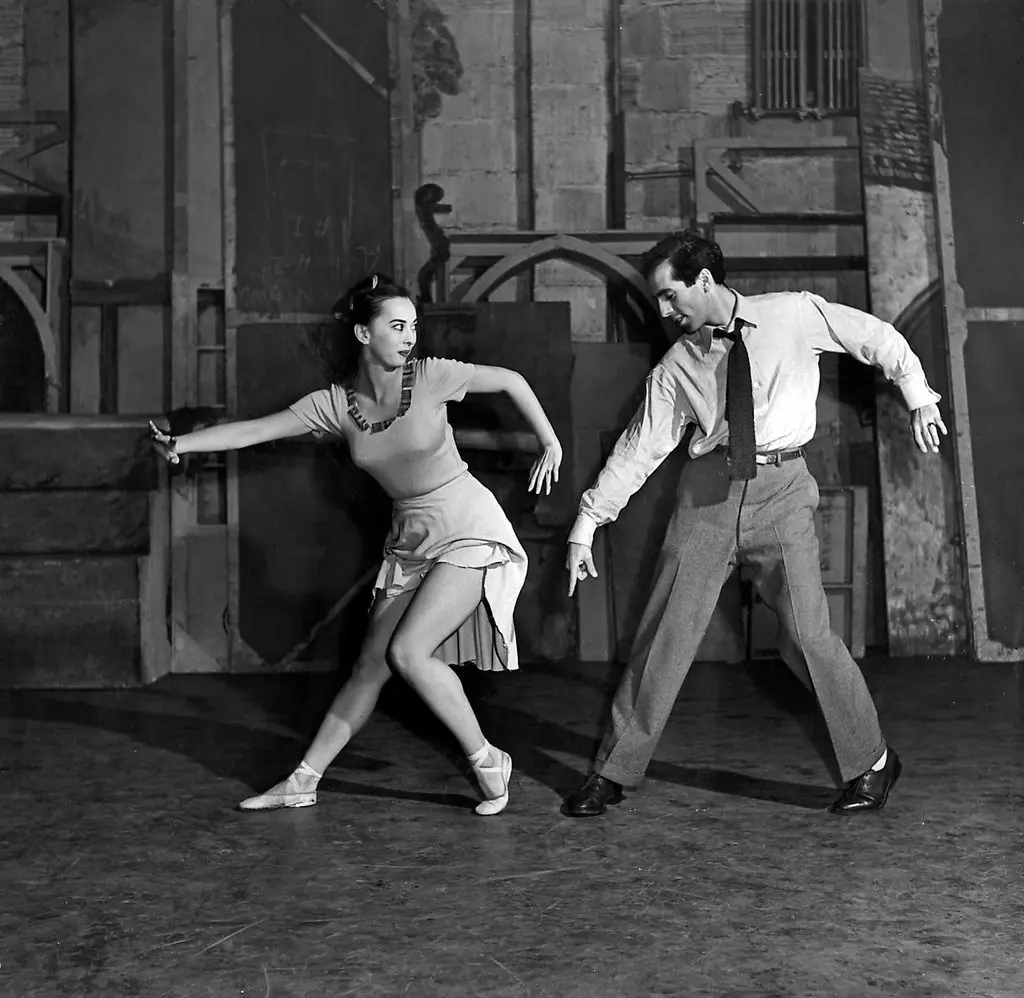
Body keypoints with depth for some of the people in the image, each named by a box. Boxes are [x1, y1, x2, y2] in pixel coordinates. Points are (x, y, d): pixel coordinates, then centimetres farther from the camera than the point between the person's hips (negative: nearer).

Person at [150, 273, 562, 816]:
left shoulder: (430, 377, -14)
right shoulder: (334, 403, -5)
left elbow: (511, 380, -1)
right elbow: (252, 430, -10)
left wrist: (550, 444, 2)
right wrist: (181, 443, -23)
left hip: (469, 531, -4)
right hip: (410, 541, 4)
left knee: (407, 652, -18)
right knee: (370, 664, 7)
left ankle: (487, 761, -2)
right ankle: (303, 780, 18)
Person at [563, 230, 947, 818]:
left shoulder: (794, 315, 0)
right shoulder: (677, 366, 6)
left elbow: (880, 339, 13)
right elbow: (639, 447, 7)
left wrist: (919, 397, 13)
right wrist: (587, 524, 4)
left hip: (781, 489, -2)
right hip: (708, 489, 2)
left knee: (810, 633, -7)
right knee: (666, 631, 0)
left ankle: (872, 763, 14)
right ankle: (614, 772, 12)